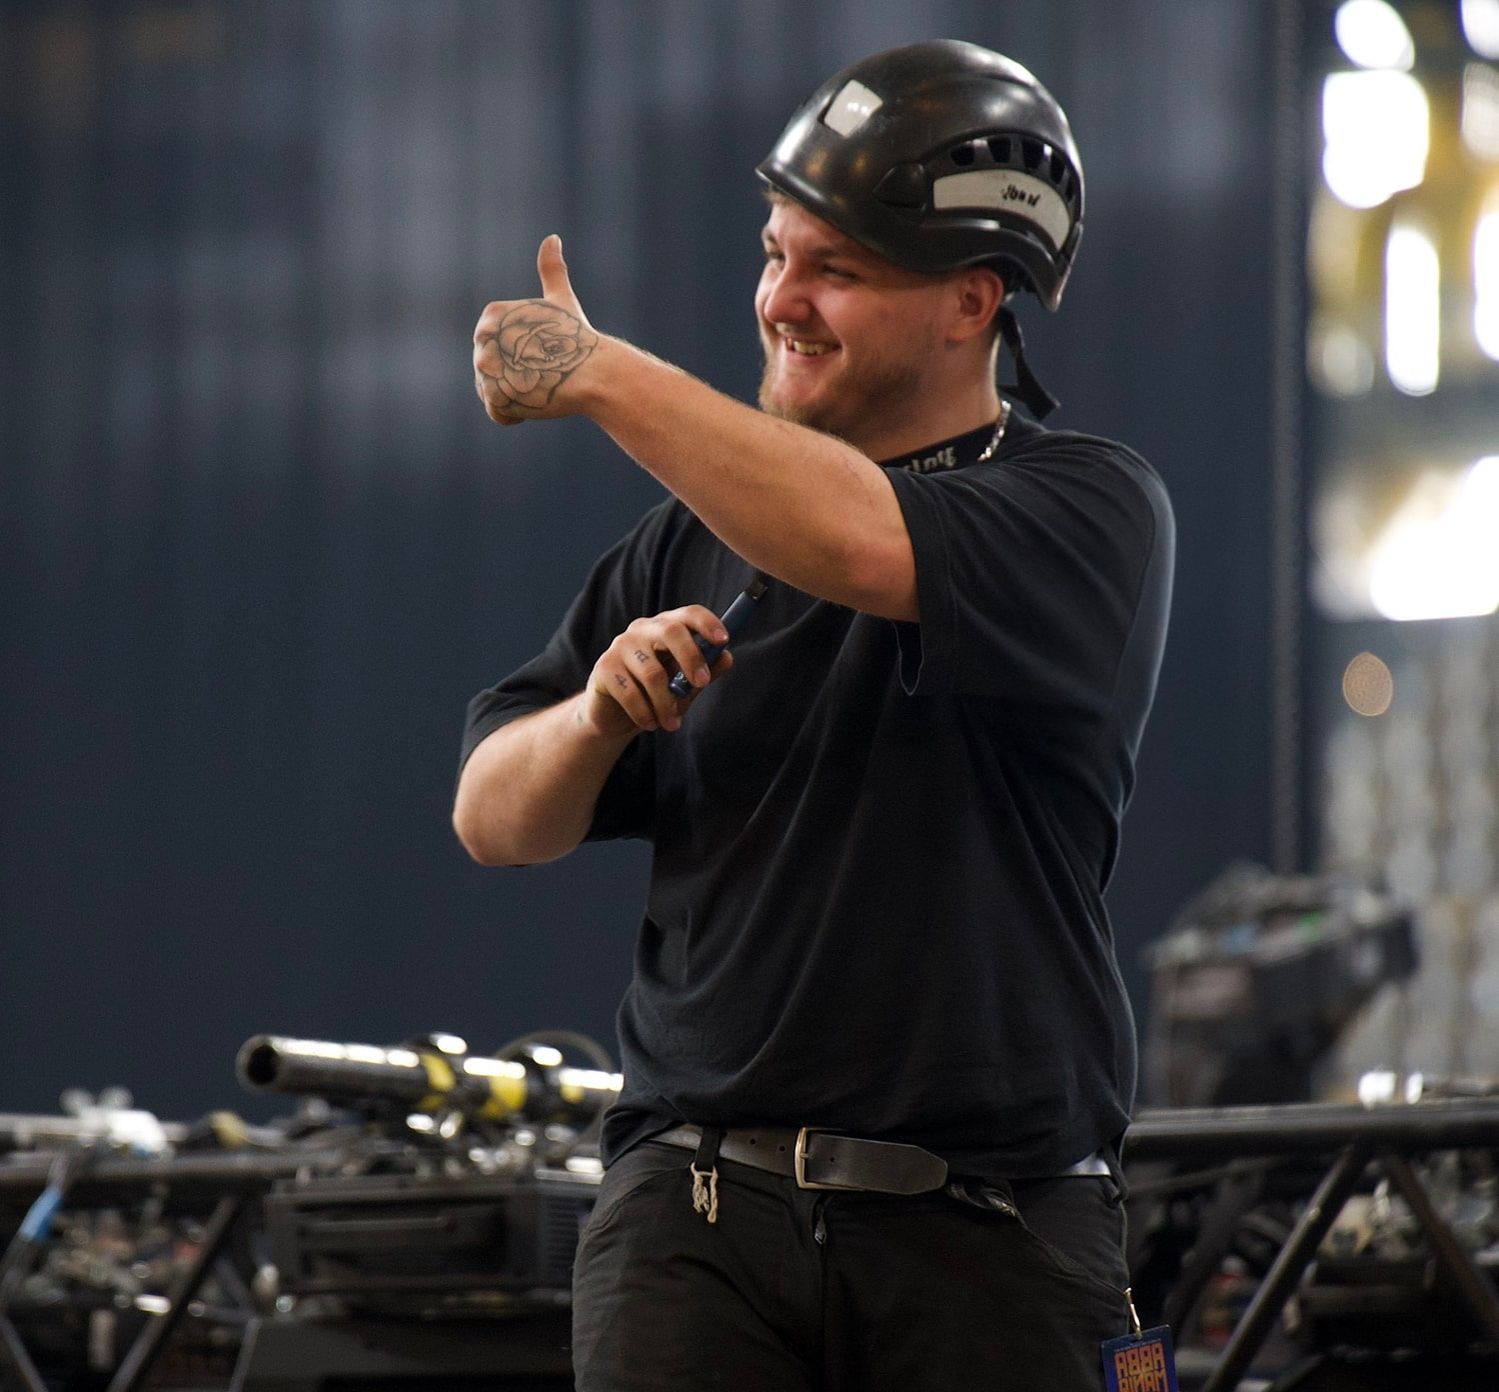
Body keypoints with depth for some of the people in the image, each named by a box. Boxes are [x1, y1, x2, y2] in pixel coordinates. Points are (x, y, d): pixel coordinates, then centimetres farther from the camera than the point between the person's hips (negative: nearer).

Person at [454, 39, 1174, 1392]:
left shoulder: (1093, 507, 1)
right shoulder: (697, 536, 16)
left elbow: (871, 546, -21)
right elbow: (494, 820, 16)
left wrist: (604, 377, -15)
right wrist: (597, 714, -6)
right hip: (699, 1214, 3)